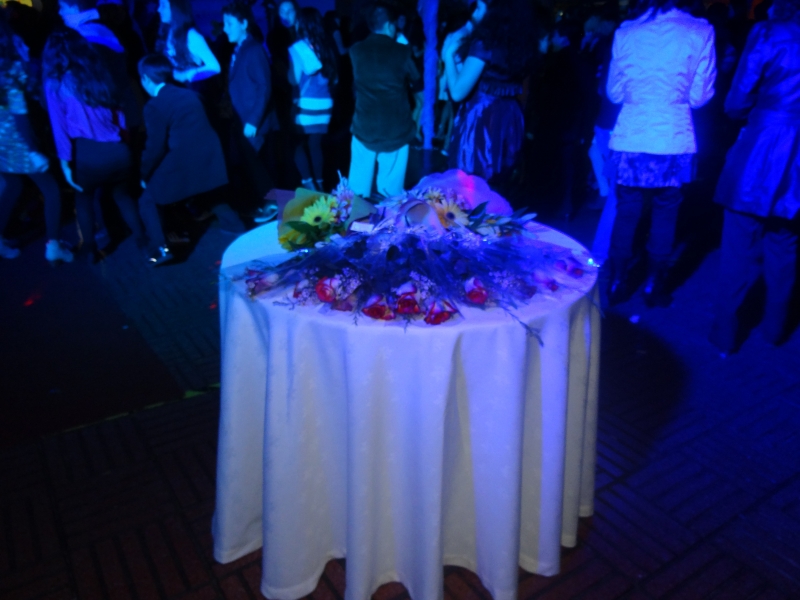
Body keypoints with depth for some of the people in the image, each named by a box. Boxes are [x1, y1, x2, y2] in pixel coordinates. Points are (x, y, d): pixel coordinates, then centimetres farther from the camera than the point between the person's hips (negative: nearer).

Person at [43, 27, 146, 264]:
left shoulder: (55, 83, 2)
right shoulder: (98, 73, 12)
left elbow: (59, 125, -2)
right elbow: (117, 111, 11)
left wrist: (65, 162, 1)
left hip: (88, 153, -2)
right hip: (118, 150, 3)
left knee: (83, 196, 24)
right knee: (121, 193, 27)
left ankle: (90, 249, 28)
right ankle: (141, 239, 25)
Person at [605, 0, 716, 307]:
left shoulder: (626, 31, 2)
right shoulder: (700, 32, -3)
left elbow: (614, 91, 7)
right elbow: (699, 95, -1)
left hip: (630, 138, 2)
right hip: (673, 140, -1)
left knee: (626, 211, 10)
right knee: (665, 213, 9)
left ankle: (617, 282, 16)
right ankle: (653, 285, 17)